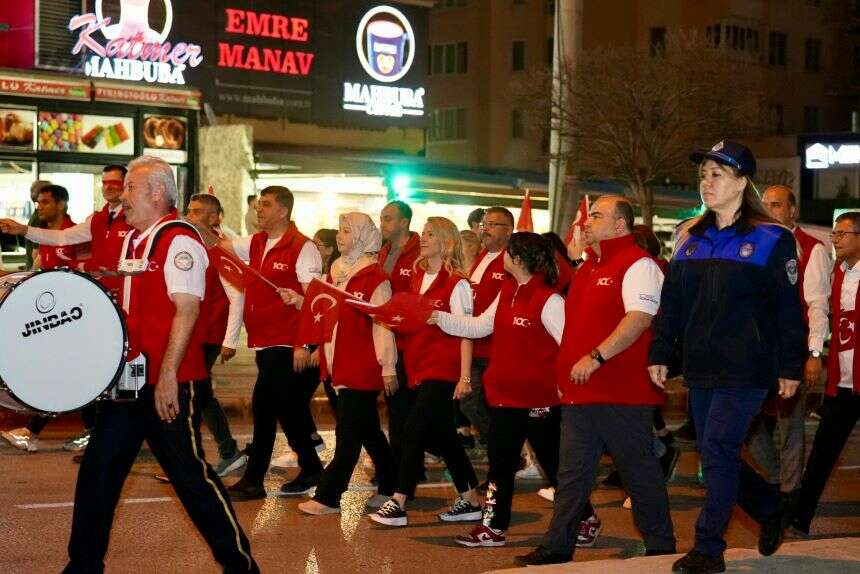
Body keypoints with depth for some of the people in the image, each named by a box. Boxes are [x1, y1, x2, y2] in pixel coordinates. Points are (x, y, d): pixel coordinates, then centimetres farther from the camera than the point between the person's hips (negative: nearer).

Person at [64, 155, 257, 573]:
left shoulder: (178, 240, -13)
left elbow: (186, 310, -19)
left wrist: (167, 375, -23)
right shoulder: (132, 240, 13)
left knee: (189, 474, -3)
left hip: (166, 382, -9)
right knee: (98, 470, 10)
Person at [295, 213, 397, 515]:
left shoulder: (374, 277, -11)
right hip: (340, 363, 8)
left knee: (348, 433, -5)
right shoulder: (337, 271, 14)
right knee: (367, 430, 15)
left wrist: (388, 367, -15)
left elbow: (383, 324, -13)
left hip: (364, 365, -8)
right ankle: (389, 486, 26)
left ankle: (328, 496, -4)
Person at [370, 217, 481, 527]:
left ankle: (398, 504, -9)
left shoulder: (456, 283, -9)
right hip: (420, 367, 8)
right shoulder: (418, 277, 12)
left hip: (443, 371, -8)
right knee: (442, 437, 12)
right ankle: (471, 501, 21)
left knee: (414, 430, -12)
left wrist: (464, 377, -14)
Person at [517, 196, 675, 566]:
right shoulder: (588, 268, 19)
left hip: (622, 393, -8)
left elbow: (640, 318, -22)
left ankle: (661, 548, 13)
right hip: (580, 391, 8)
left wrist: (597, 357, -26)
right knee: (572, 472, 7)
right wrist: (565, 369, 19)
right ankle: (558, 546, 11)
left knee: (639, 470, 1)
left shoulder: (637, 264, -9)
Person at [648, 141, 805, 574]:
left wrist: (790, 367, -8)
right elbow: (672, 301, 14)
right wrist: (660, 353, 8)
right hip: (701, 368, 7)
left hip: (745, 370, -6)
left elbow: (789, 309, -6)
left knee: (717, 452, -10)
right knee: (715, 455, 11)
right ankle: (770, 510, 34)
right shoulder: (691, 238, 12)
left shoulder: (771, 240, -6)